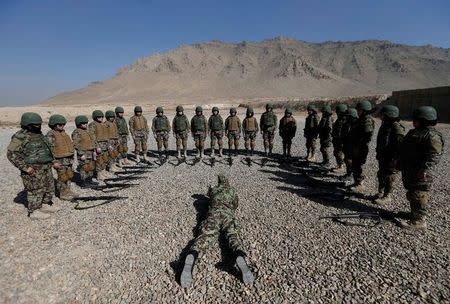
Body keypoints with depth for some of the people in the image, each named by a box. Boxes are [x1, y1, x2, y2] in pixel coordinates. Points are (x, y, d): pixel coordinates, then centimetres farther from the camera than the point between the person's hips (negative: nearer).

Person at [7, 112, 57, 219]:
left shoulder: (39, 134, 12)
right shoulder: (20, 137, -14)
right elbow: (11, 153, -18)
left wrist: (50, 161, 16)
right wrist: (24, 167, -20)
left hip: (46, 167, 8)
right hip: (33, 170, -8)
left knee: (49, 188, 16)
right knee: (35, 191, 1)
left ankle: (46, 205, 33)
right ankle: (34, 212, 15)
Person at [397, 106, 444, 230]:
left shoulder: (432, 135, -15)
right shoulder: (414, 132, 17)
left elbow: (434, 155, -24)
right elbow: (405, 150, 24)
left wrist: (426, 170, -32)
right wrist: (400, 163, 26)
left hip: (419, 174, -10)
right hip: (409, 172, 10)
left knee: (418, 196, -4)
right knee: (411, 194, 19)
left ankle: (419, 221, 3)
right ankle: (415, 214, 33)